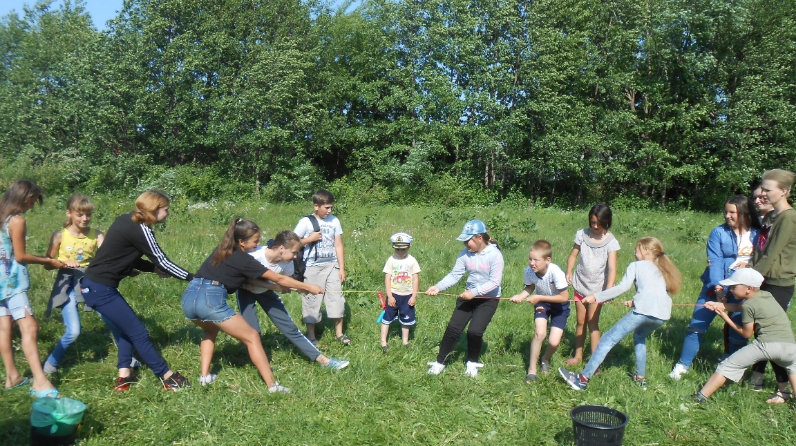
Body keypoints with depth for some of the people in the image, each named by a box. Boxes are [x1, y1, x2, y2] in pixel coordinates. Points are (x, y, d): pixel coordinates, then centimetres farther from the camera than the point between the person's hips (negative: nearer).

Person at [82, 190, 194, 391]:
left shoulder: (127, 220, 8)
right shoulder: (140, 229, -18)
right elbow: (162, 261, -14)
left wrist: (154, 268, 3)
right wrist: (192, 278, -6)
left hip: (96, 284, 10)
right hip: (100, 289, -10)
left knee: (128, 327, 20)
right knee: (138, 332, -1)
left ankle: (124, 375, 20)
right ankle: (167, 377, 8)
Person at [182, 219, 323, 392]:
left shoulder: (222, 250, 21)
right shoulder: (243, 260, 1)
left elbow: (246, 281, 27)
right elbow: (279, 279, 7)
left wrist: (276, 287, 25)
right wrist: (308, 287, 15)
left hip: (189, 297, 8)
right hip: (210, 300, -7)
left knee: (211, 330, 37)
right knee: (252, 337, 4)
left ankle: (205, 376, 27)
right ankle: (272, 385, 3)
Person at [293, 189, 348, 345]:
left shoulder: (334, 221, 2)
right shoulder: (306, 222, -7)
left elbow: (338, 245, 5)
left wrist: (342, 268, 3)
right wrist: (310, 239, -15)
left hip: (332, 266, 3)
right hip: (313, 268, -3)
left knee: (337, 299, 5)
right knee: (312, 300, 5)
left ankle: (339, 333, 18)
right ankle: (311, 335, 19)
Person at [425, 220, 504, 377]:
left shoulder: (495, 255, -19)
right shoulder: (465, 254, -6)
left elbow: (495, 282, -20)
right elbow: (454, 275, -7)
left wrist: (474, 292, -28)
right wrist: (438, 287, -21)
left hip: (488, 299, -4)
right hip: (469, 296, 4)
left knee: (474, 331, -13)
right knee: (453, 327, -3)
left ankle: (472, 363, 15)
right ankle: (439, 362, 12)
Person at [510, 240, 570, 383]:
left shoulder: (555, 272, -35)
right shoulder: (529, 271, -25)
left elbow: (564, 297, -28)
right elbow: (530, 287, -5)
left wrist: (539, 298, -28)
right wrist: (520, 296, -26)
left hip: (559, 304, -2)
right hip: (542, 303, 2)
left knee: (554, 342, -10)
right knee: (539, 333, -20)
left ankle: (546, 360, 27)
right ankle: (532, 369, 0)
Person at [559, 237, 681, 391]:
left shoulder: (636, 265, 14)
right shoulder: (662, 271, 31)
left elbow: (622, 287, 2)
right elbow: (654, 291, 22)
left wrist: (596, 297, 3)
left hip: (644, 310, -6)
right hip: (663, 314, 7)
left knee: (608, 339, -3)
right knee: (640, 336, 34)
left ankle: (583, 378, -7)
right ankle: (640, 379, 29)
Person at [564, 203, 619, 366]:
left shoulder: (610, 242, -12)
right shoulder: (582, 234, -4)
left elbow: (612, 268, -19)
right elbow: (573, 255, 3)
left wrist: (608, 291, -30)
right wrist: (568, 272, -14)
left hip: (597, 288, -3)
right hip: (580, 285, 3)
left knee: (593, 323, -2)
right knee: (580, 322, 13)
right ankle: (578, 355, 26)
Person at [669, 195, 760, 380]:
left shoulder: (757, 234, 2)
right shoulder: (719, 232, -2)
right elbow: (714, 260, -11)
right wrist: (717, 285, -23)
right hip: (716, 285, -1)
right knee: (698, 323, -1)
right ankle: (683, 364, 10)